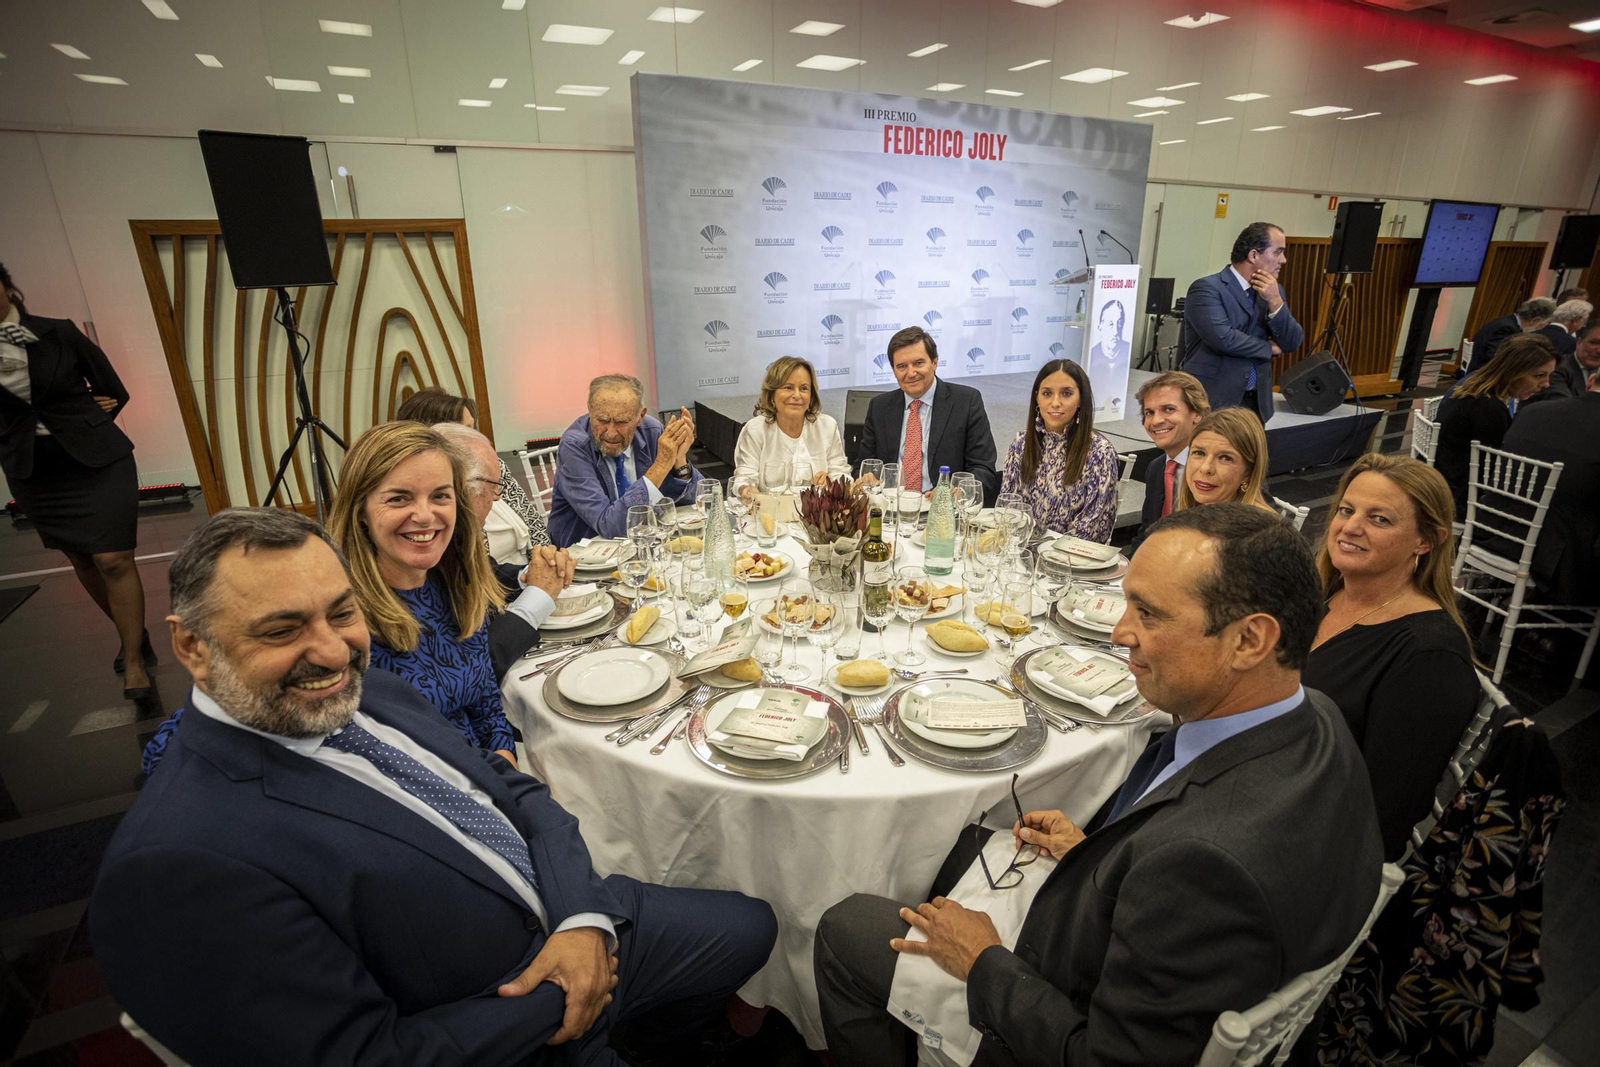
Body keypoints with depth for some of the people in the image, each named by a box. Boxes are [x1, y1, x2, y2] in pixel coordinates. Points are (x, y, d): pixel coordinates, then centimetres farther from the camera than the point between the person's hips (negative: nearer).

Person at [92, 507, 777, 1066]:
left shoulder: (367, 689, -3)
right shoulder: (177, 865, -26)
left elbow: (513, 790, 1)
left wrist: (586, 916, -14)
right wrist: (553, 1007, -17)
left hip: (581, 924, 7)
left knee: (749, 925, 17)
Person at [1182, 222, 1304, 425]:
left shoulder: (1273, 291, 13)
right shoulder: (1207, 287, -9)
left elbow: (1292, 343, 7)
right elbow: (1222, 338, -22)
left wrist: (1275, 302, -8)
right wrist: (1269, 348, -5)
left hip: (1257, 402, 6)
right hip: (1212, 401, -6)